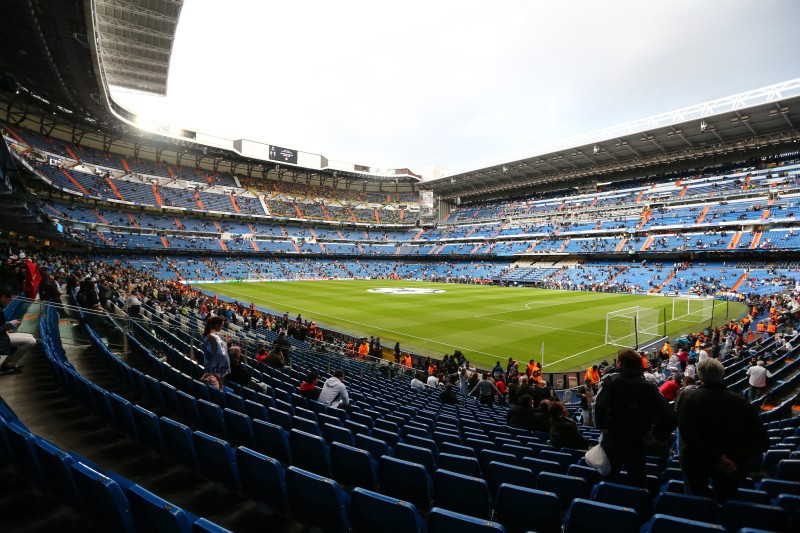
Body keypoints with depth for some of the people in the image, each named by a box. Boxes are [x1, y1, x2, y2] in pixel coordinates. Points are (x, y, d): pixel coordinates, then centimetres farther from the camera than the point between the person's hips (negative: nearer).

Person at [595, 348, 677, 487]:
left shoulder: (611, 380, -10)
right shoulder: (649, 386, 1)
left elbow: (600, 406, -25)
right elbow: (669, 415, -6)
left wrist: (602, 426, -9)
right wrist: (655, 434, 3)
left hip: (612, 441, -3)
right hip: (637, 443, 3)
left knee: (609, 481, 12)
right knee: (638, 482, 18)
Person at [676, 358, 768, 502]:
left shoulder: (688, 395, -17)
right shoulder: (742, 402, -9)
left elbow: (687, 431, -28)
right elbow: (762, 441, -11)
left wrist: (716, 458, -22)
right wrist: (737, 459, -14)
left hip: (696, 462, -2)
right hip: (731, 467, 3)